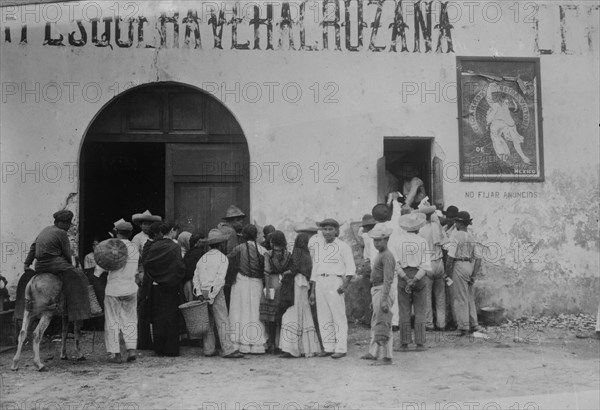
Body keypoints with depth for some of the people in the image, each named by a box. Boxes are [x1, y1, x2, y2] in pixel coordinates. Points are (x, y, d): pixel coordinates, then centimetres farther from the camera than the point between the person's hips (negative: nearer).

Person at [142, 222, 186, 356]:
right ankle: (172, 349, 7)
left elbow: (146, 261, -5)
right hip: (172, 287, 0)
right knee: (172, 317, 6)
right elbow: (180, 267, -9)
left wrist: (147, 245, 4)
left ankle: (160, 348, 10)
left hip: (157, 286, 0)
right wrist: (178, 282, 2)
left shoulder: (154, 247, -8)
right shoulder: (176, 247, -6)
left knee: (158, 317, 8)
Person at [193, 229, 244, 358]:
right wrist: (211, 295, -13)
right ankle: (227, 350, -9)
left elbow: (196, 277, 6)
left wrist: (199, 294, 0)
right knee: (222, 321, -5)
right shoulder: (223, 258, -3)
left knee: (207, 322, 10)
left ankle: (209, 349, 10)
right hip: (216, 292, -6)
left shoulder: (202, 258, 14)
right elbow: (220, 279, -13)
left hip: (203, 292, 6)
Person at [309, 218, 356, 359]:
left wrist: (345, 284, -17)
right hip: (320, 282, 6)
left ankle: (341, 348, -3)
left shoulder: (343, 246, 0)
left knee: (338, 316, -6)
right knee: (324, 317, 5)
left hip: (335, 282, -6)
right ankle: (328, 347, 12)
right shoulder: (318, 246, 17)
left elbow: (351, 268, -3)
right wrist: (313, 290, 18)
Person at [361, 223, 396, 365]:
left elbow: (387, 279, -22)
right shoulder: (379, 254, 16)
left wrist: (384, 299, -28)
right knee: (375, 323, 17)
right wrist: (374, 297, 22)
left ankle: (387, 357, -6)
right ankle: (373, 352, 27)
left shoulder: (387, 256, -15)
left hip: (384, 291, -10)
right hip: (376, 290, 10)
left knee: (383, 324, -9)